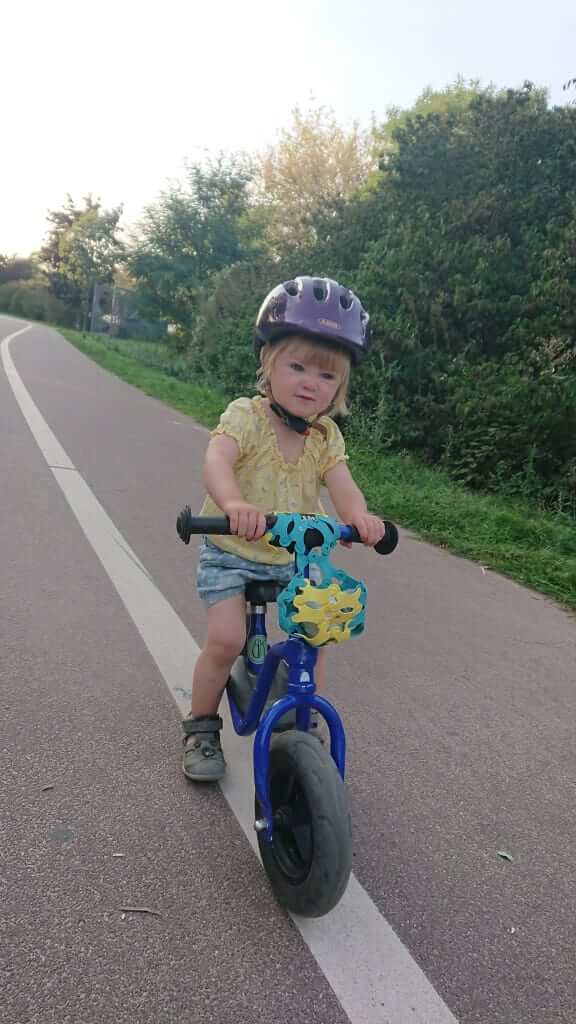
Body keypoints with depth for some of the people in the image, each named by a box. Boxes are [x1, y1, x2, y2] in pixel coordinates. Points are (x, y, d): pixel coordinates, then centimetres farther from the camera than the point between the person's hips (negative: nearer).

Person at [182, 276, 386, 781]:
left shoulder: (326, 435, -6)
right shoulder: (245, 415, -20)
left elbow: (341, 482, -21)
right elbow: (217, 460, -39)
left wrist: (359, 516, -45)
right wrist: (234, 503, -61)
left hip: (295, 556, 4)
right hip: (231, 552, -4)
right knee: (226, 638, -15)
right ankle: (201, 728, 11)